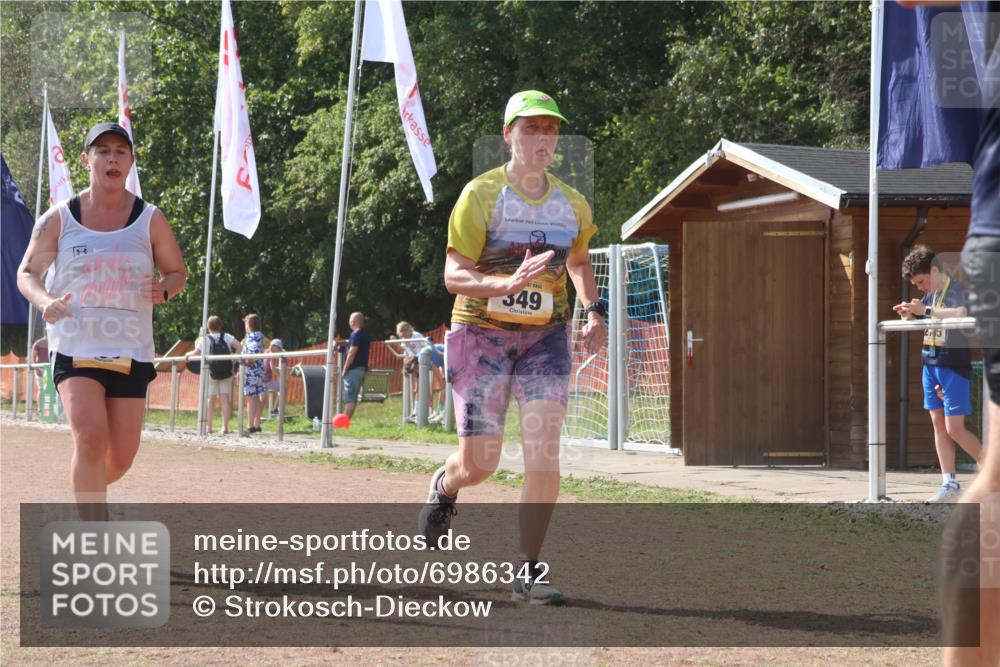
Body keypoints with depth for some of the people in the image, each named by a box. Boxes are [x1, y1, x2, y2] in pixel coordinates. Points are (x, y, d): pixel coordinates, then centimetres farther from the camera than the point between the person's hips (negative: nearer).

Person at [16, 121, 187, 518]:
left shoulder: (150, 220, 6)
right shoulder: (58, 219, 3)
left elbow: (177, 273, 15)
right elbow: (27, 273, 11)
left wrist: (164, 290, -10)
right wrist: (44, 301, -12)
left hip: (130, 351, 2)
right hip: (74, 347, -2)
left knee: (121, 457, 3)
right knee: (91, 438, -22)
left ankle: (87, 493, 37)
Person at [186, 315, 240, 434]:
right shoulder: (226, 337, 4)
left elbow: (197, 353, -11)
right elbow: (239, 347, -7)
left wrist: (188, 355, 8)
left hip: (211, 372, -2)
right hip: (226, 372, 2)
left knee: (211, 399, 4)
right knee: (225, 398, 2)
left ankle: (209, 427, 2)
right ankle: (225, 426, -4)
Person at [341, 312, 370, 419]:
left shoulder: (356, 334, -14)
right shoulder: (365, 333, 15)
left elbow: (352, 353, -18)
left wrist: (344, 369, -14)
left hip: (354, 369, -10)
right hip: (362, 368, 10)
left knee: (349, 398, -10)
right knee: (353, 398, 10)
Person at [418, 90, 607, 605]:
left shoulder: (572, 206, 4)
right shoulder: (480, 195, -10)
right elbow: (454, 276, -16)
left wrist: (594, 312, 7)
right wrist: (508, 284, -34)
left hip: (546, 336, 3)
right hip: (482, 333, -3)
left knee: (543, 454, -12)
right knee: (479, 464, -1)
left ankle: (528, 572, -3)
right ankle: (445, 486, 38)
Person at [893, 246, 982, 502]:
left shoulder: (957, 290, -11)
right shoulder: (929, 295, 13)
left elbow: (960, 315, -30)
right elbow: (918, 323, 25)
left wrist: (925, 311, -31)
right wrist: (909, 315, 3)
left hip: (954, 367, -8)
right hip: (931, 365, 8)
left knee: (954, 429, -10)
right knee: (938, 424, 5)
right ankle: (949, 484, 7)